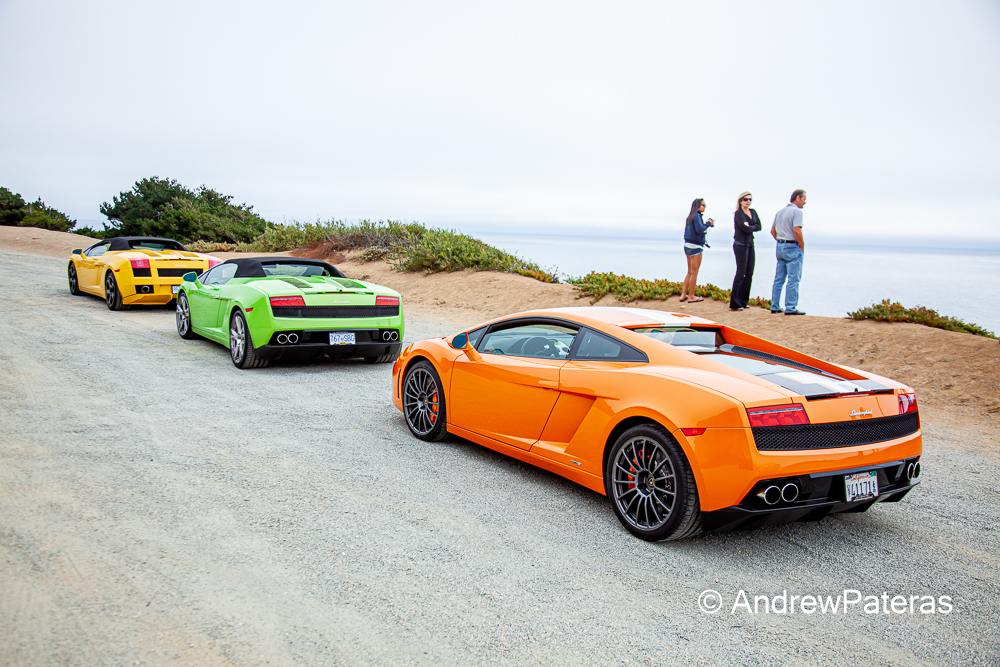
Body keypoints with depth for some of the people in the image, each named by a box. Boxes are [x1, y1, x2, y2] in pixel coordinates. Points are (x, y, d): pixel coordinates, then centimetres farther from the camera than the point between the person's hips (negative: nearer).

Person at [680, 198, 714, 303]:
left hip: (688, 245, 9)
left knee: (690, 272, 16)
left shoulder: (690, 217, 14)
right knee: (694, 273, -1)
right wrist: (708, 224, -9)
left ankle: (683, 295, 16)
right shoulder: (697, 216, -12)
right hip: (695, 247, -9)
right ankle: (691, 297, 4)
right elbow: (699, 229, -23)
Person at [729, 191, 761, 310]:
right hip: (741, 245, -7)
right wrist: (753, 227, -1)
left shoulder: (753, 212, 13)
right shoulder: (738, 213, -8)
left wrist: (749, 226, -9)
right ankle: (734, 304, -6)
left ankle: (743, 301, 16)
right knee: (741, 273, -8)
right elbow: (745, 228, -18)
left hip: (750, 245, 7)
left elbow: (759, 227, 4)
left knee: (749, 273, 7)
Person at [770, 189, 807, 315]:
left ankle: (775, 307, 12)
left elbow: (773, 230, 18)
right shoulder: (797, 211, -11)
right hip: (792, 247, -8)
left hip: (780, 247, 8)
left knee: (778, 279, 10)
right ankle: (790, 308, -5)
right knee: (793, 279, -5)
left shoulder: (780, 212, 14)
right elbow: (797, 231, -21)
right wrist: (802, 246, -11)